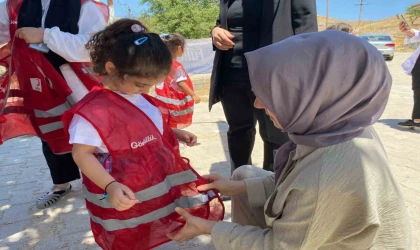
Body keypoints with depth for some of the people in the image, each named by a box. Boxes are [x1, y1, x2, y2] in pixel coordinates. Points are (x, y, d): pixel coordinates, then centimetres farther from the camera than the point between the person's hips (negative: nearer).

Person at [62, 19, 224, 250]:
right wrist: (110, 186, -30)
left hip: (161, 184, 7)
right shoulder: (93, 110, -22)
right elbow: (81, 154, -19)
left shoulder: (140, 98, 2)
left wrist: (176, 134, 4)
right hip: (126, 199, -7)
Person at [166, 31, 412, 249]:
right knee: (245, 174, 9)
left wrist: (208, 228, -13)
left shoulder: (331, 180, -40)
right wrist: (239, 187, -3)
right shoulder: (339, 127, -16)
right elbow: (298, 183, 0)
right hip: (325, 225, 7)